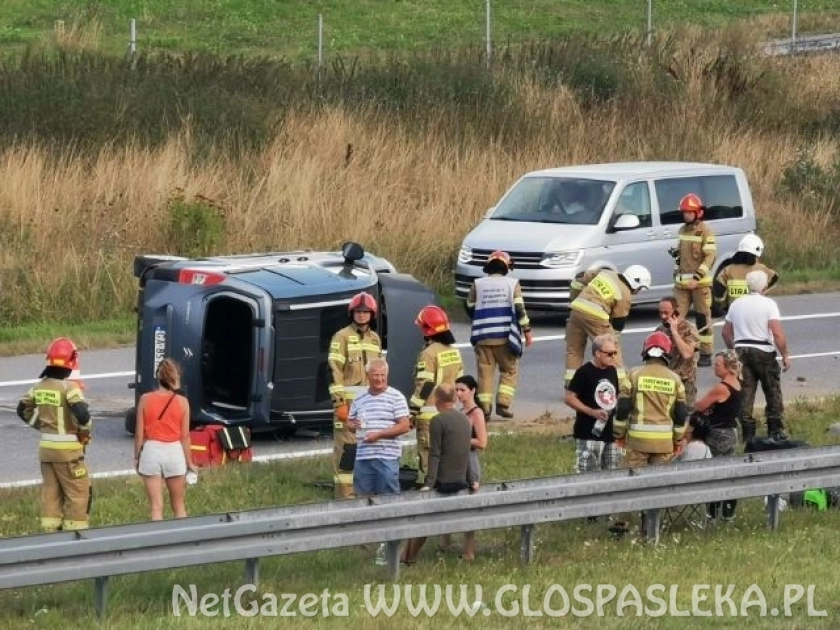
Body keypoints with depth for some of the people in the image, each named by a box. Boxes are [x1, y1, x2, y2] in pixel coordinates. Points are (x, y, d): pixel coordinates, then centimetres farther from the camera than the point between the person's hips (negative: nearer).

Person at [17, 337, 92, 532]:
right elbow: (82, 413, -27)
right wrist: (85, 430, -8)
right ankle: (75, 531, 1)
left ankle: (50, 530, 18)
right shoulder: (68, 387, -18)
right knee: (78, 492, 2)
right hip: (67, 449, -7)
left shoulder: (39, 386, 4)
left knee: (50, 491, 15)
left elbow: (23, 410, 14)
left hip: (46, 447, 7)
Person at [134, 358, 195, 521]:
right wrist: (189, 462, 7)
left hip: (151, 451, 0)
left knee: (156, 507, 2)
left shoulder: (145, 399, -4)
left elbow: (139, 434, -2)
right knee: (178, 506, 13)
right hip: (174, 452, 0)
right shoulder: (182, 402, -5)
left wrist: (136, 457, 10)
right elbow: (185, 436, -3)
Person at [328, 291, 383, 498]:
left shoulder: (375, 339, 16)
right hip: (349, 402, -7)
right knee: (346, 447, -9)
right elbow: (334, 370, -10)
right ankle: (344, 492, -10)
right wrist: (339, 402, -16)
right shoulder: (342, 337, -4)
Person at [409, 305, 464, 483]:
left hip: (430, 415, -8)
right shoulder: (454, 351, 10)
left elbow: (424, 386, -17)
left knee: (428, 457, -5)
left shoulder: (429, 354, -15)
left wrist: (412, 412, -11)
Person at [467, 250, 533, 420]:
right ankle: (503, 403, -3)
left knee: (485, 373, 4)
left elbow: (470, 309, 13)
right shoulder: (512, 284, 1)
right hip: (505, 336, -2)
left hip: (483, 336, 2)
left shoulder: (478, 284, 7)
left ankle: (485, 408, -4)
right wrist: (527, 332, 2)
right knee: (510, 371, 11)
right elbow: (520, 309, -4)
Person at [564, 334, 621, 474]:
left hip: (609, 432, 7)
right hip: (589, 433, -7)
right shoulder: (584, 372, -11)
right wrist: (592, 412, -20)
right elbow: (569, 398, -12)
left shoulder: (612, 371, 11)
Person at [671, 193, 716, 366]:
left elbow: (710, 256, -14)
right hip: (682, 281, 7)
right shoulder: (682, 230, 14)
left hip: (700, 282, -7)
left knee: (703, 319, 0)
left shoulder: (705, 231, -8)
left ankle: (706, 355, 4)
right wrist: (675, 252, 5)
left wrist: (697, 277, -21)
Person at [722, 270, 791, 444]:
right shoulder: (768, 304, -9)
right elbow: (778, 333, -17)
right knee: (773, 393, 9)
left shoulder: (736, 304, 8)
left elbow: (726, 333, 15)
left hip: (741, 351, 4)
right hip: (763, 352, -4)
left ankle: (748, 433, 1)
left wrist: (733, 350, 27)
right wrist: (785, 355, -9)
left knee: (745, 393, 4)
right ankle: (775, 430, 11)